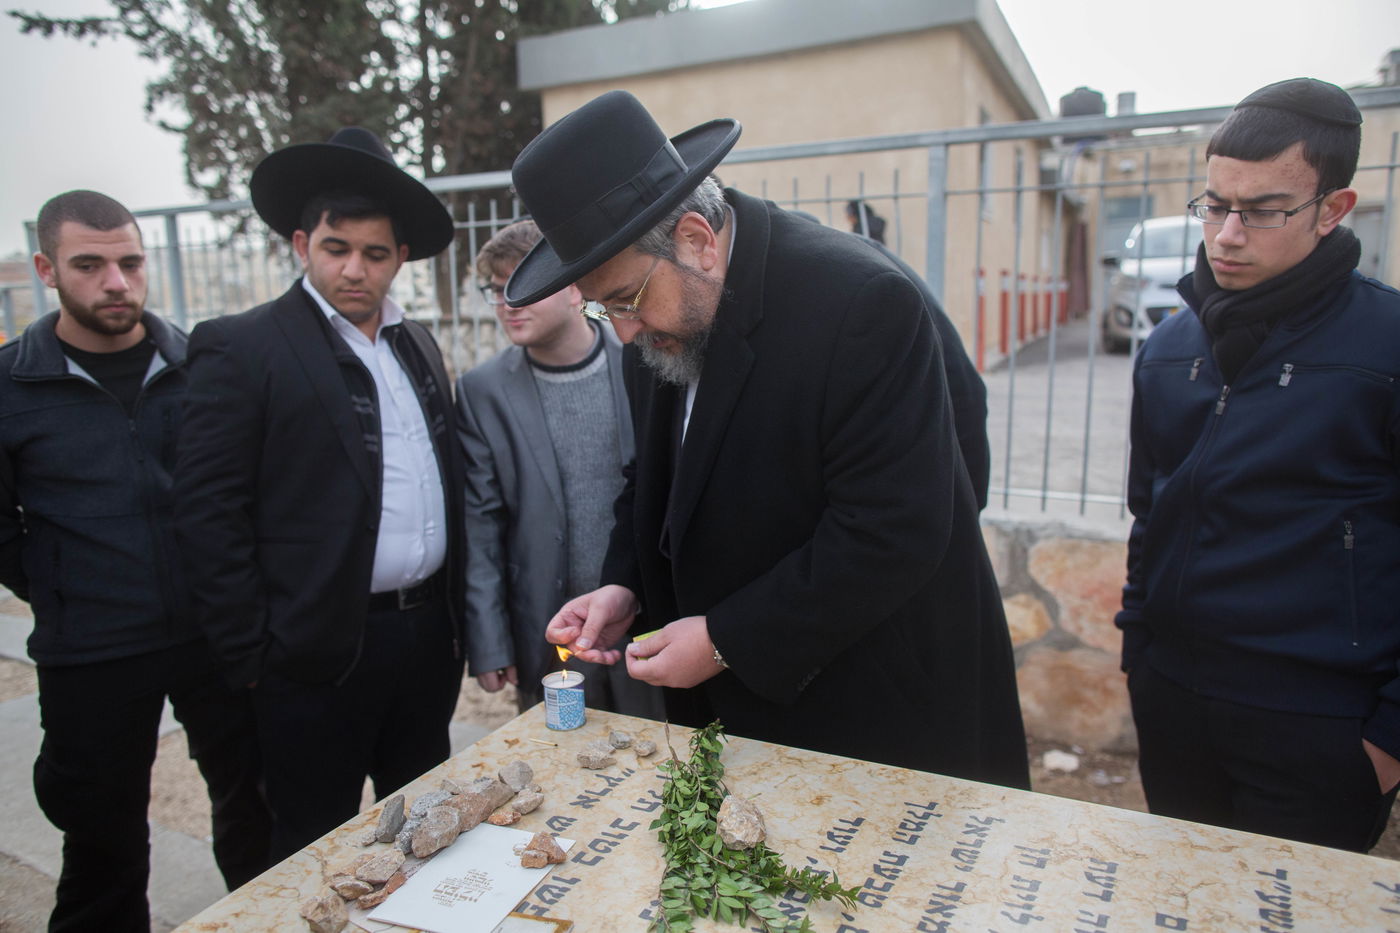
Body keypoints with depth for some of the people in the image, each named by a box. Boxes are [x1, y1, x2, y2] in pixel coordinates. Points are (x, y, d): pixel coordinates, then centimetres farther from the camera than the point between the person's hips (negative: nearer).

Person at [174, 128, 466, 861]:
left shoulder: (417, 346, 11)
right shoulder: (240, 349, -8)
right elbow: (208, 515, -10)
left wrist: (456, 616, 11)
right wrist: (252, 655, -10)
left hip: (429, 636, 6)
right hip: (319, 654, -5)